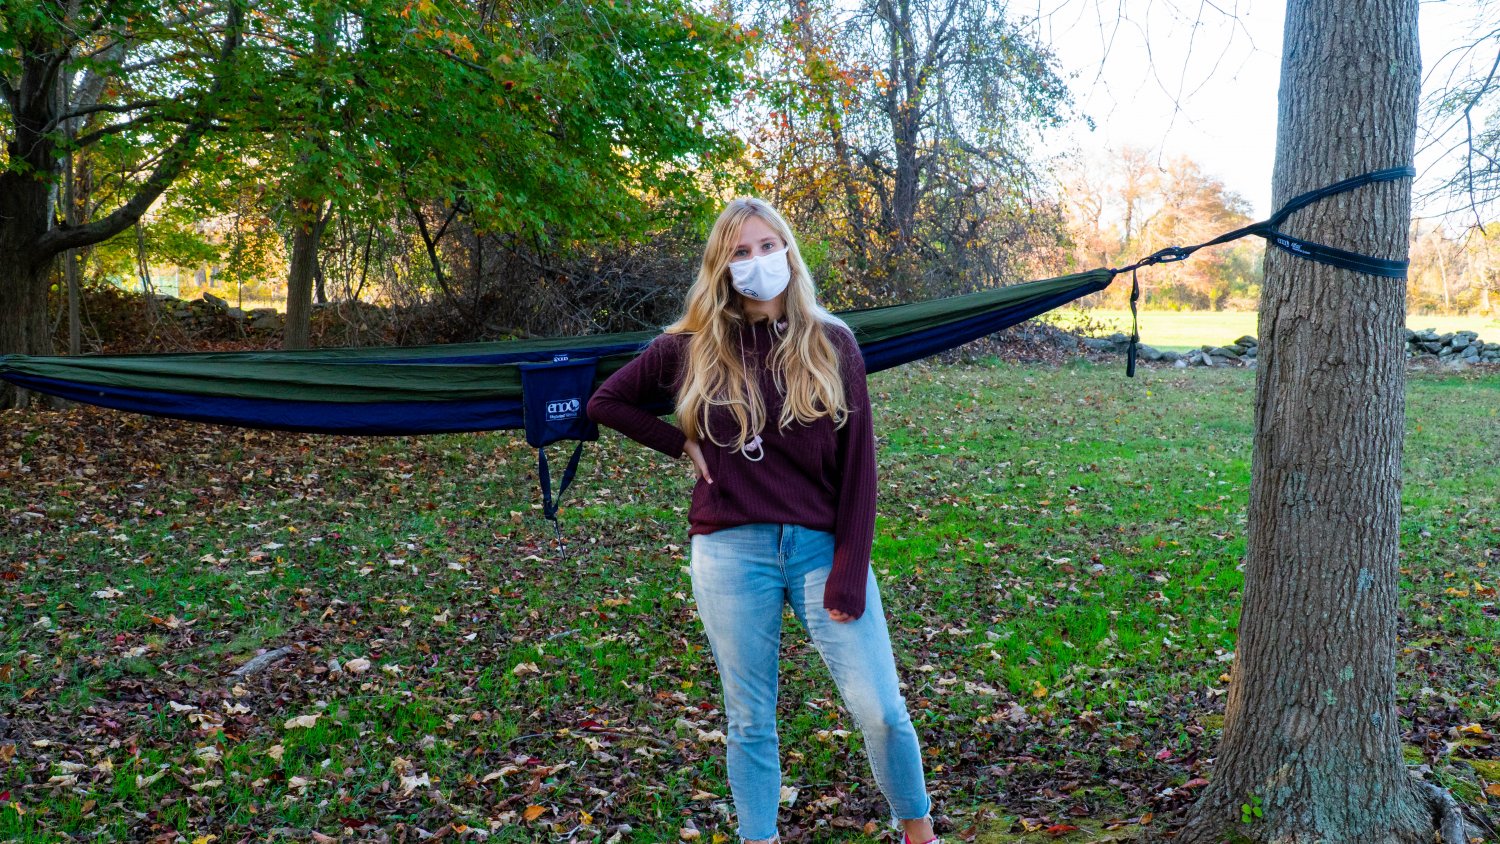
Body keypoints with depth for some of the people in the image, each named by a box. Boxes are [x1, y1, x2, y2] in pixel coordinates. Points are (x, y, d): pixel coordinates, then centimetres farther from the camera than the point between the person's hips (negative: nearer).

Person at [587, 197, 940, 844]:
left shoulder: (831, 344, 0)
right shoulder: (692, 348, 1)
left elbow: (856, 468, -2)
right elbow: (605, 402, 14)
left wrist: (850, 573, -8)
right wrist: (682, 444, 2)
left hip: (822, 547, 0)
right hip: (731, 552, 1)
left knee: (882, 710, 0)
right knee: (749, 720, 10)